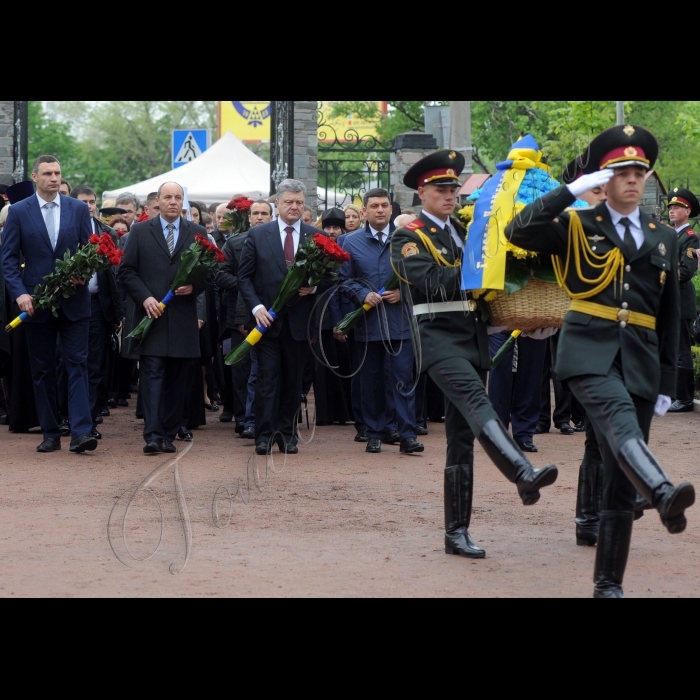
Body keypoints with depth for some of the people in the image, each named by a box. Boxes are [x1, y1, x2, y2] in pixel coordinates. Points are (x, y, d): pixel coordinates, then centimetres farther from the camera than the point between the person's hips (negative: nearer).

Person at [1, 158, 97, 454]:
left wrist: (84, 273, -13)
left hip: (73, 302, 0)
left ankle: (81, 432, -13)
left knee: (77, 363, -7)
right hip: (37, 304, 0)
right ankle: (50, 434, 12)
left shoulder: (78, 209, 6)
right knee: (43, 370, 5)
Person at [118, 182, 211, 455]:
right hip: (151, 315, -2)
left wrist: (194, 287, -8)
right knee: (152, 374, -10)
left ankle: (169, 435, 12)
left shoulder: (197, 233, 11)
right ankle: (153, 435, -14)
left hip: (183, 317, 2)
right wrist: (145, 297, -9)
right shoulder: (140, 232, 7)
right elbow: (126, 271, 4)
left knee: (176, 379, 5)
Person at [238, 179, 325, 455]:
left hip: (299, 319, 2)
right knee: (268, 376, -6)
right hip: (267, 318, -1)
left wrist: (314, 287, -11)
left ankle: (287, 434, 15)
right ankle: (265, 435, -4)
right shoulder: (257, 236, 4)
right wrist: (256, 306, -10)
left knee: (293, 380, 6)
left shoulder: (317, 238, 7)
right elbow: (244, 277, 4)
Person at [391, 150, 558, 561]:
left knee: (463, 437, 6)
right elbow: (433, 282, -16)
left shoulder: (466, 231, 21)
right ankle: (524, 476, -52)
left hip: (474, 338, 7)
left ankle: (457, 533, 9)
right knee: (476, 400, -31)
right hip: (438, 337, -7)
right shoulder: (409, 238, 1)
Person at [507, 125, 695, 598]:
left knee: (621, 478, 3)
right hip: (590, 350, -3)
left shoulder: (664, 238, 15)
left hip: (641, 360, 4)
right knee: (619, 418, -35)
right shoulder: (577, 226, 6)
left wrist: (667, 383, 12)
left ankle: (609, 583, 8)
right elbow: (518, 232, -12)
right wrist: (573, 189, -14)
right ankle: (663, 495, -59)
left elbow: (670, 316, 17)